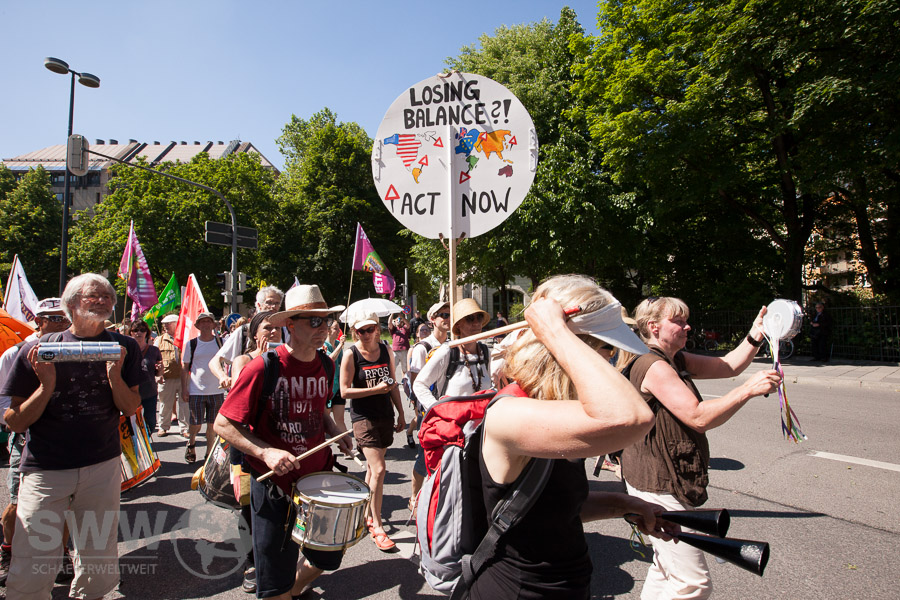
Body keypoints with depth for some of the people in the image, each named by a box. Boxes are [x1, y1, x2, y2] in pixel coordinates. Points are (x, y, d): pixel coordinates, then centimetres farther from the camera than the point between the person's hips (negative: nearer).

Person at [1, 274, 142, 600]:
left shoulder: (123, 348, 2)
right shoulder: (38, 350, -4)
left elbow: (131, 408, 1)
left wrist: (115, 375, -17)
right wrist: (47, 386, -18)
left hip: (103, 466, 2)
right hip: (45, 470, -1)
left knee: (101, 568, 9)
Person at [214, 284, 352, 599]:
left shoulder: (325, 364, 0)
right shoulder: (263, 367, -18)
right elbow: (223, 424, -14)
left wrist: (335, 431, -1)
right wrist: (265, 452, -25)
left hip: (319, 476, 5)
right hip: (274, 483, -5)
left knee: (329, 556, 18)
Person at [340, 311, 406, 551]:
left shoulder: (386, 350, 4)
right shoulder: (351, 355, -9)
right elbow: (344, 391, -10)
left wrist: (400, 414, 11)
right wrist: (376, 390, -17)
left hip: (385, 415, 5)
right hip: (363, 417, -5)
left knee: (373, 468, 15)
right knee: (378, 470, -11)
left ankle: (366, 513, 33)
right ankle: (376, 525, 3)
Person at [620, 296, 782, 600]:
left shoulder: (676, 360, 11)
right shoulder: (654, 366, -21)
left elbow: (727, 366, 10)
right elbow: (699, 418, -27)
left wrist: (755, 336, -2)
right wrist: (748, 390, -25)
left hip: (663, 481, 11)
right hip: (659, 487, -11)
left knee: (666, 569, 24)